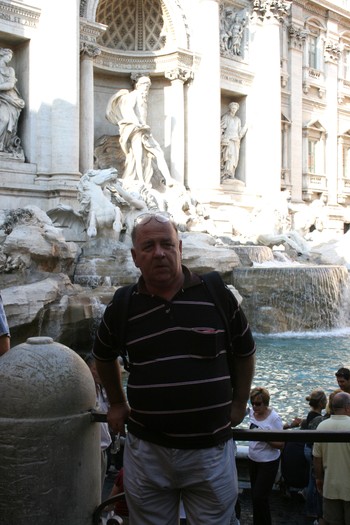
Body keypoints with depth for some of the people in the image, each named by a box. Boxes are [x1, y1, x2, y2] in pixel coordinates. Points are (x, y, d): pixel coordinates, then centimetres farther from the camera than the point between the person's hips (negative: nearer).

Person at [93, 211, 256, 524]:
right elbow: (104, 356, 20)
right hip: (147, 449, 2)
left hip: (211, 450, -1)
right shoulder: (122, 308, -1)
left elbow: (245, 352, 10)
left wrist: (239, 403, 11)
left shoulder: (218, 296, -5)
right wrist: (117, 403, 20)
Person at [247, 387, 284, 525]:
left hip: (268, 463, -6)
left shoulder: (274, 418, -19)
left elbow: (280, 444, -21)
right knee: (255, 495, 14)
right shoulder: (252, 412, -2)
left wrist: (265, 437, -31)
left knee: (259, 497, -6)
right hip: (252, 459, 6)